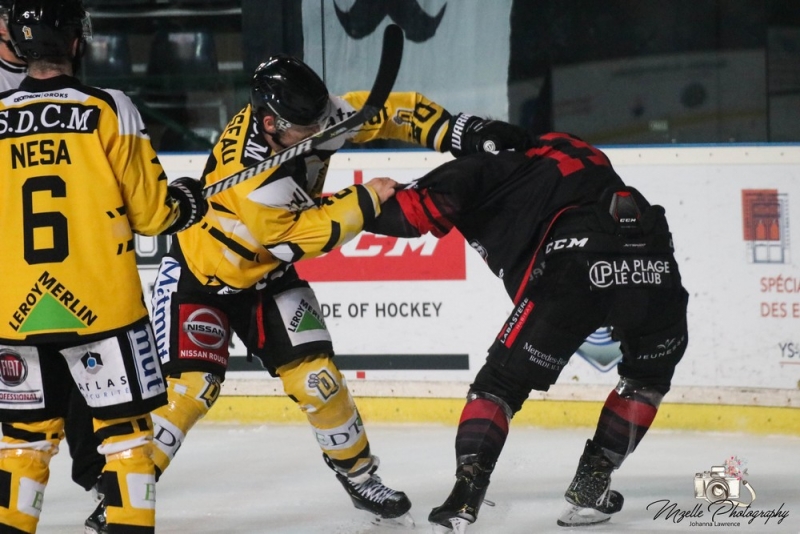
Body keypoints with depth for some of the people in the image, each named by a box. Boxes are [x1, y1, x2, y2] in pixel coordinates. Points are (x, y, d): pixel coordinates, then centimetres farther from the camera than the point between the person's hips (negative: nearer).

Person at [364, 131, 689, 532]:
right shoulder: (578, 153, 37)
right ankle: (590, 485, 29)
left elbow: (429, 206, 3)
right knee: (650, 372, 31)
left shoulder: (483, 168, 18)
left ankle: (464, 498, -2)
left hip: (574, 269, -4)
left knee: (501, 382, 11)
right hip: (652, 266, 4)